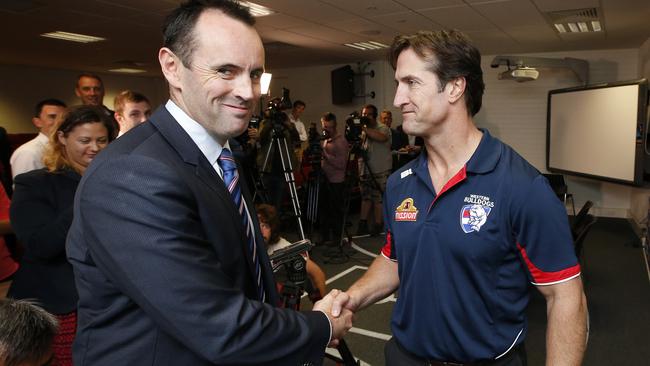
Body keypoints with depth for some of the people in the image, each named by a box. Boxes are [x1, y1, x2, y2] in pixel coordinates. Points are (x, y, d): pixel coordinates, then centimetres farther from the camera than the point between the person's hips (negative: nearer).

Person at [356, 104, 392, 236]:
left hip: (380, 170, -6)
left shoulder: (383, 128, -6)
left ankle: (378, 225, 9)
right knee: (366, 197, 13)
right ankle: (363, 224, 19)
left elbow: (382, 137, -30)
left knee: (379, 198, -2)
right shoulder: (361, 130, 13)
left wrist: (365, 128, -29)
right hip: (365, 169, 6)